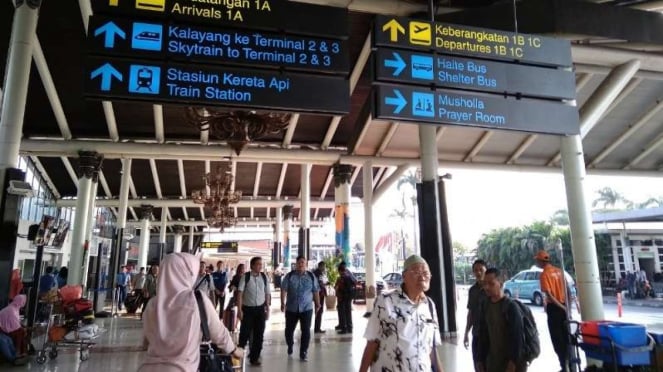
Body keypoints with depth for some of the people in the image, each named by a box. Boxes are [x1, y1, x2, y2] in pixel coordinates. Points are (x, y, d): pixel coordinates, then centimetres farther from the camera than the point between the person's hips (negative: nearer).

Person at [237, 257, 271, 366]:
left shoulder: (264, 277, 2)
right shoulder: (245, 276, -8)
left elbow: (267, 293, 7)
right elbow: (240, 293, -10)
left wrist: (267, 309, 6)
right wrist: (239, 309, -15)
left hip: (260, 309, 3)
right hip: (248, 309, -3)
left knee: (259, 334, 7)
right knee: (244, 333, 3)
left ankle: (254, 357, 22)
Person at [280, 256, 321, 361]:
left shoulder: (311, 276, 2)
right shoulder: (290, 276, -1)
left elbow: (315, 291, 7)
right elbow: (284, 290, -5)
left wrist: (317, 304, 7)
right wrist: (283, 303, -15)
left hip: (307, 308, 0)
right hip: (291, 308, 0)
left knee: (306, 331, -3)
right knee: (289, 329, 13)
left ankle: (303, 352, 10)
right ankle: (290, 346, 41)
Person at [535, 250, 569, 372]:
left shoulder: (544, 274, -15)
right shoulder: (559, 271, 6)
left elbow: (549, 295, -21)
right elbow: (566, 289, 10)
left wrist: (561, 306, -15)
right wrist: (565, 305, 14)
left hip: (554, 308, -7)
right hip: (563, 306, 7)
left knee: (557, 338, 2)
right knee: (565, 336, 17)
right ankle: (569, 361, 27)